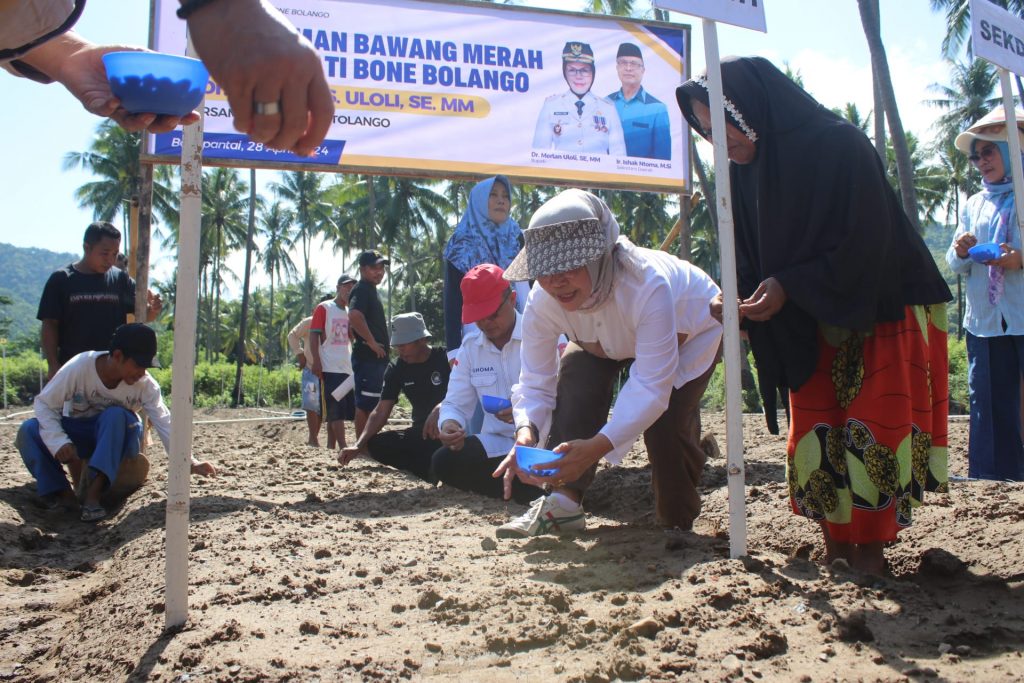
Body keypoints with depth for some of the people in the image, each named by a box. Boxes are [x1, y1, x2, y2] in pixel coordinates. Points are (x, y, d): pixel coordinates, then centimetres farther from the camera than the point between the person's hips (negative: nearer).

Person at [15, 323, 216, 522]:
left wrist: (190, 463, -31)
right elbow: (43, 403, -21)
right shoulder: (80, 367, -26)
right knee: (29, 430, -27)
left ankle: (93, 493, -37)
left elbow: (164, 424, -22)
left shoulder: (146, 385, -22)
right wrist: (59, 441, -35)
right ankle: (62, 493, -23)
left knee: (116, 416, -35)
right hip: (76, 434, 1)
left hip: (117, 440, 0)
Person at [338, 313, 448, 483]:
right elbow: (381, 412, -2)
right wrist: (358, 445, -15)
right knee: (371, 445, -10)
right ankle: (434, 470, -7)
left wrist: (439, 409, -42)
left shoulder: (446, 358, -11)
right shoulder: (397, 369, 3)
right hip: (421, 433, 7)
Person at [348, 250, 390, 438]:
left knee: (371, 404, 13)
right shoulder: (362, 289, -11)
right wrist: (371, 342, -23)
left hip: (375, 357, 10)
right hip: (368, 357, -10)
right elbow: (354, 316, -30)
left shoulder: (370, 290, 19)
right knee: (365, 404, -7)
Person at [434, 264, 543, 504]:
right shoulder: (470, 347, 9)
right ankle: (537, 493, -11)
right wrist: (450, 424, -19)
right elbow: (456, 404, 6)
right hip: (498, 444, 6)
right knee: (444, 462, -17)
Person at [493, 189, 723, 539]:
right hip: (612, 338, 4)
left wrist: (598, 446, -60)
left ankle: (677, 521, 5)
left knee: (666, 422, -23)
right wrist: (526, 431, -47)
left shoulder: (647, 286, -47)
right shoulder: (542, 301, -31)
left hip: (690, 328, -4)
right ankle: (563, 502, -16)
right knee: (577, 379, -26)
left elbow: (652, 387, -47)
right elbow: (535, 382, -25)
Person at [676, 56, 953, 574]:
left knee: (872, 431, -5)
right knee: (816, 435, 1)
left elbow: (865, 243, -22)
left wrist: (789, 287, -27)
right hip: (812, 327, 5)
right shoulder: (743, 173, 0)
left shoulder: (839, 147, -18)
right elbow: (749, 261, 4)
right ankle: (836, 550, 11)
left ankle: (869, 551, 5)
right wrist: (739, 304, -16)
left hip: (881, 312, -5)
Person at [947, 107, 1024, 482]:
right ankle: (993, 477, 16)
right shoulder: (974, 205, 18)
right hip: (985, 320, 5)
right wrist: (960, 252, -2)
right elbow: (956, 265, 18)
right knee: (990, 402, 7)